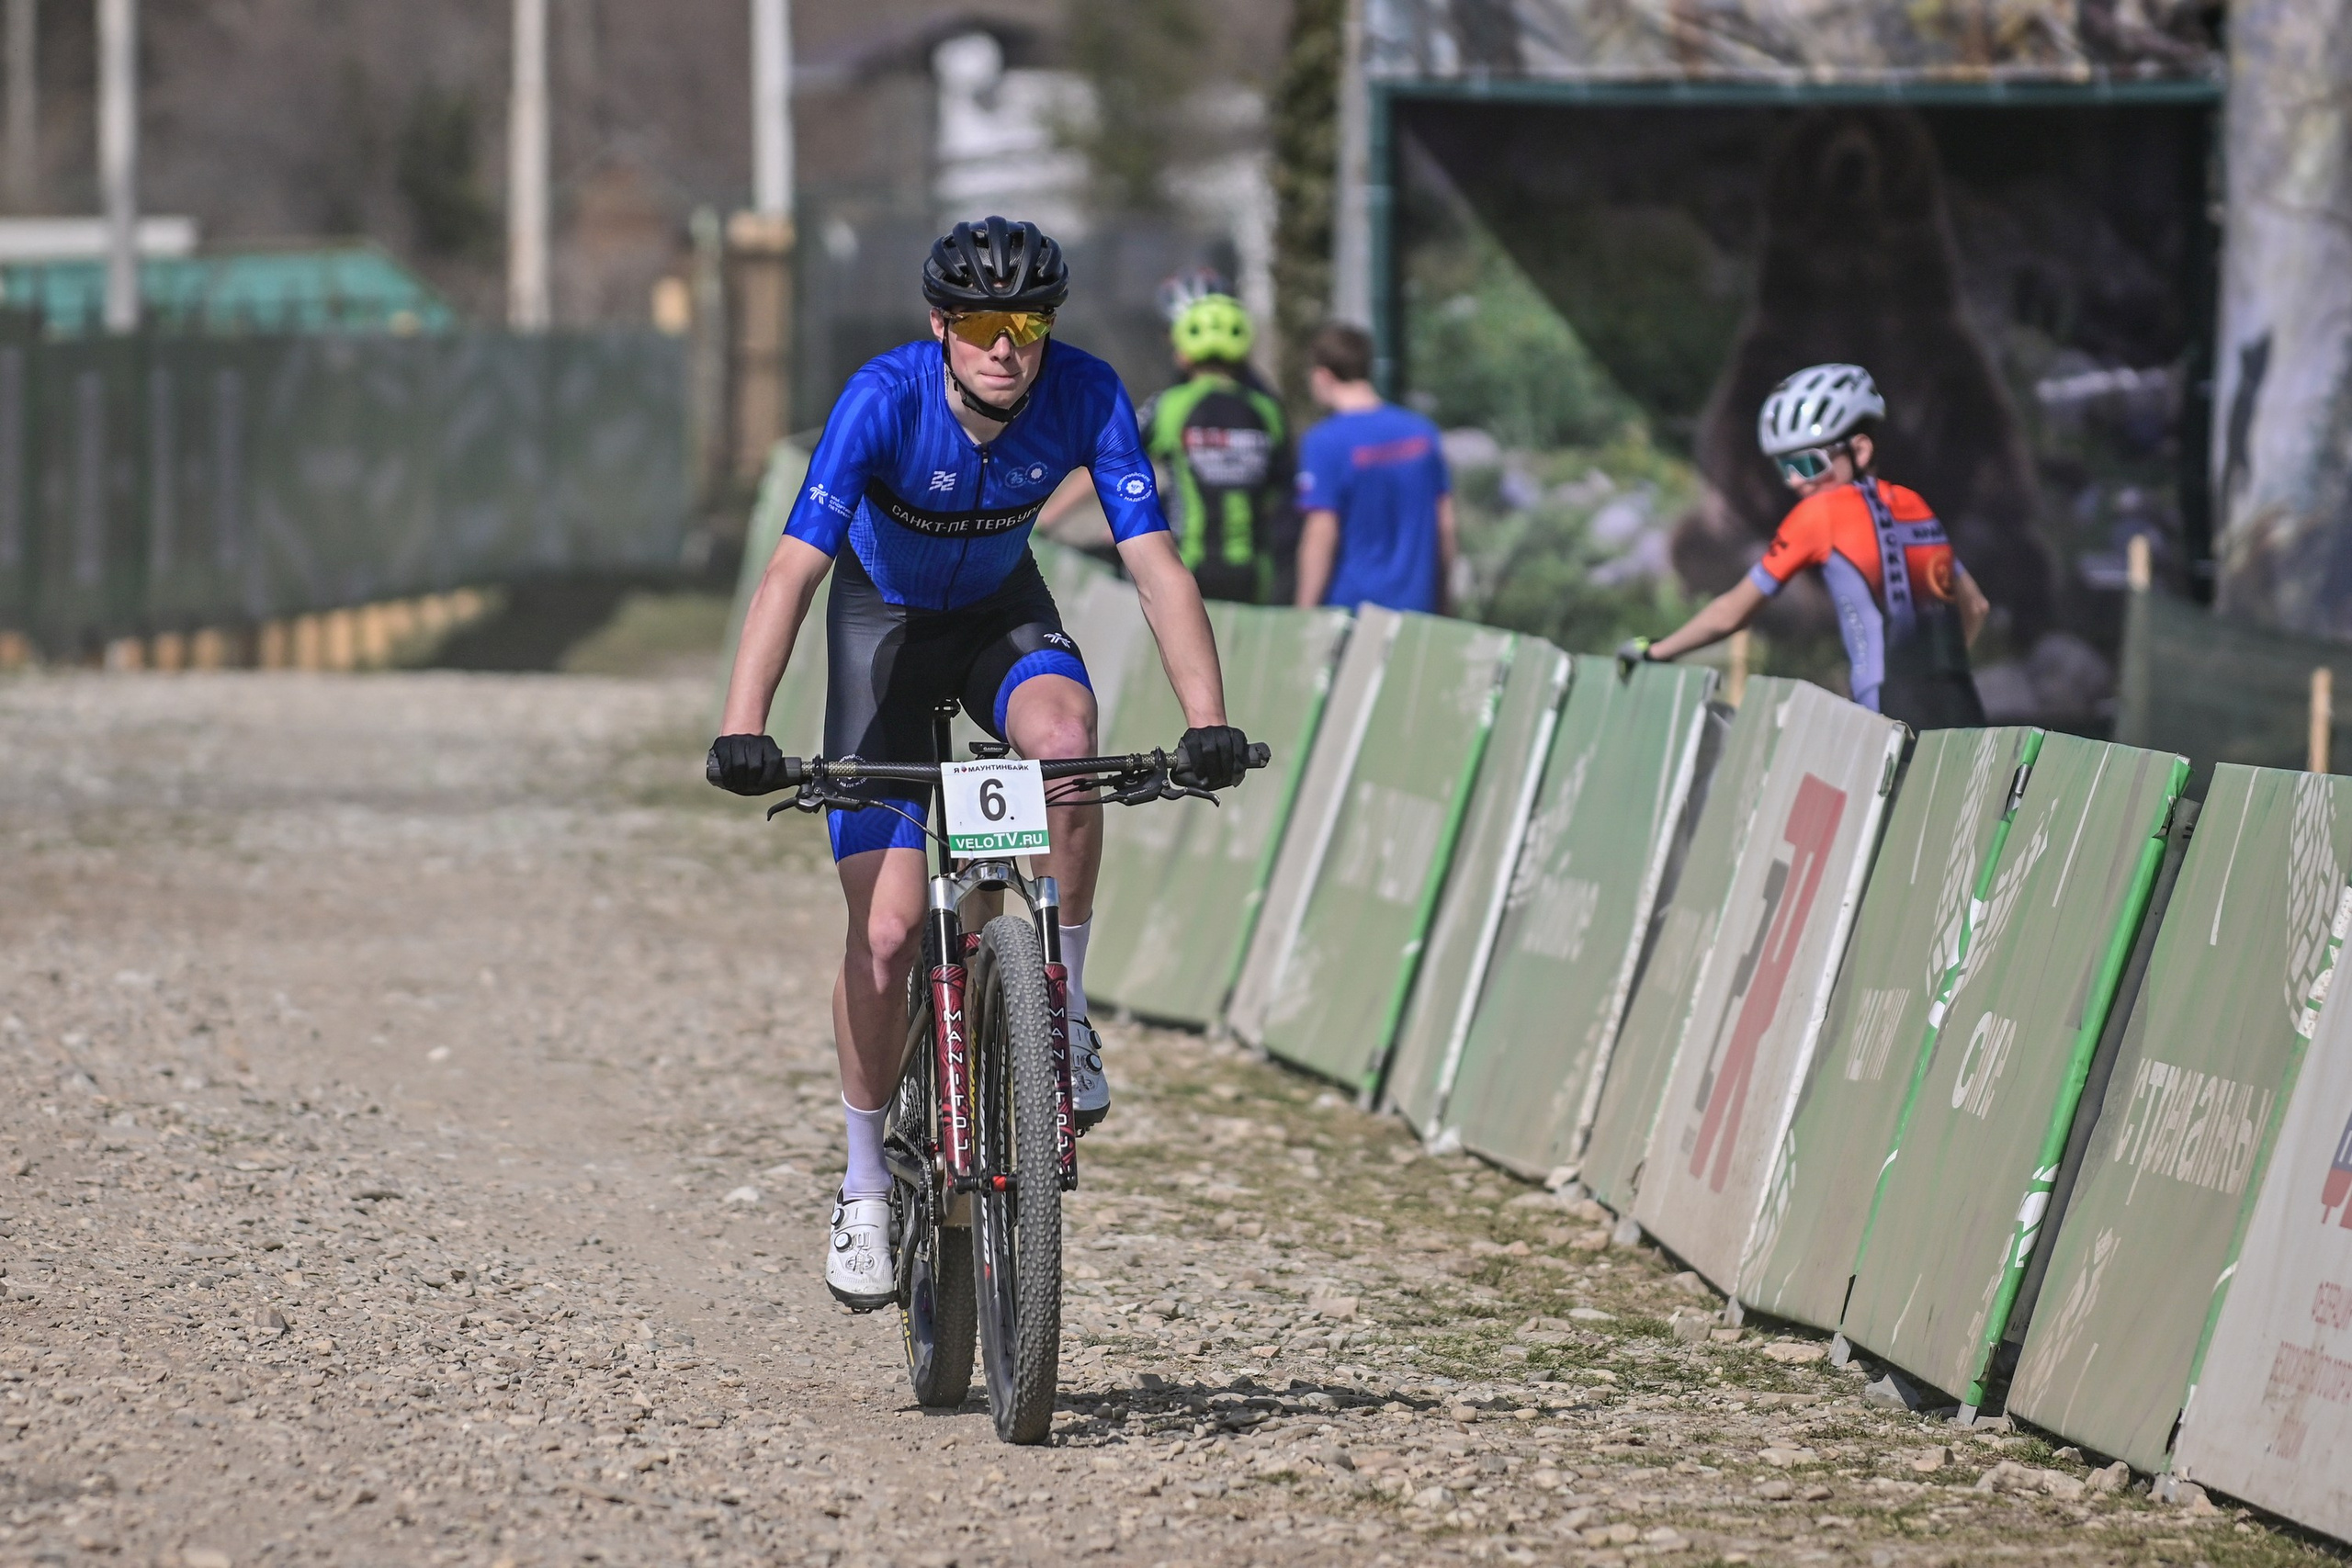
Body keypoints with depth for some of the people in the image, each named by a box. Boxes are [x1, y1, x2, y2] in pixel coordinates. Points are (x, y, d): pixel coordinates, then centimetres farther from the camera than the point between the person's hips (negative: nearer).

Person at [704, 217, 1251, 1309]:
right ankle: (866, 1184, 8)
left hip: (1001, 613, 2)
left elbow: (1156, 564, -26)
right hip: (883, 614, -2)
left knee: (1065, 734, -35)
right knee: (888, 929, -10)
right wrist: (741, 731, -48)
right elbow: (792, 570, -36)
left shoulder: (1086, 398, -25)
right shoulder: (886, 398, -31)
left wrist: (1208, 723, -39)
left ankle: (1062, 1011, -16)